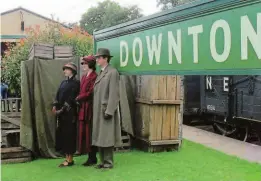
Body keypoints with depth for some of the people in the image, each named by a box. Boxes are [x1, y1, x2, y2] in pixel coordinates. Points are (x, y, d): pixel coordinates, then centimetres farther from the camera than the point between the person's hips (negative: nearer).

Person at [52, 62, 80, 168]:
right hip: (61, 113, 7)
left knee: (69, 134, -3)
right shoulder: (63, 82, 16)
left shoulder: (75, 83, -7)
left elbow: (71, 98, -13)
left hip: (69, 113, -7)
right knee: (61, 134, 8)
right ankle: (67, 157, 16)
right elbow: (58, 95, 12)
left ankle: (70, 159, 5)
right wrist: (55, 106, -3)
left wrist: (62, 109, -16)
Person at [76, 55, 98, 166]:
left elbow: (90, 93, -15)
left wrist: (77, 99, -6)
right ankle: (90, 157, 17)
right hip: (82, 108, 8)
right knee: (84, 132, 9)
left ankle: (93, 158, 7)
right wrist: (79, 100, 0)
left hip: (89, 108, -8)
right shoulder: (84, 77, 16)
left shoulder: (94, 77, -12)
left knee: (90, 133, -3)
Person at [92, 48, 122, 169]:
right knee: (100, 137, 11)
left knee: (107, 137, -2)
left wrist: (109, 111, -20)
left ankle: (108, 162, 7)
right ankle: (103, 161, 19)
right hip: (98, 111, 8)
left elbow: (114, 94, -16)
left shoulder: (112, 72, -9)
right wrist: (95, 110, 11)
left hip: (106, 111, -8)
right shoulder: (101, 73, 17)